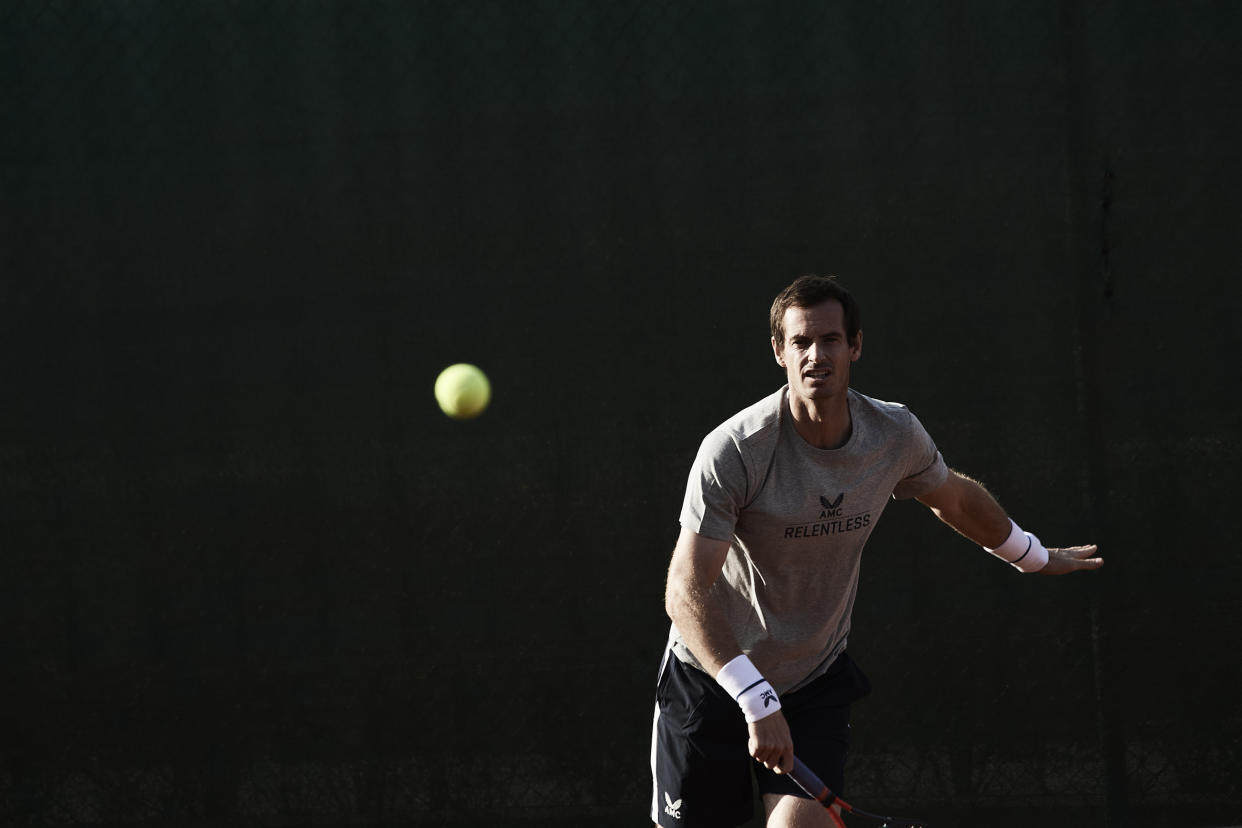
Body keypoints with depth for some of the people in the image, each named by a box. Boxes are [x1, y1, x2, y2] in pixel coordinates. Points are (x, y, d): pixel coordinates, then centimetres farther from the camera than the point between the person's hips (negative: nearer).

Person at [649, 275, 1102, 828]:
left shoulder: (897, 435, -9)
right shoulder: (732, 450, -25)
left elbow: (955, 498, 15)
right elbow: (685, 594, -29)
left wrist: (1035, 557, 30)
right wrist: (756, 701, -38)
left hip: (817, 679, 3)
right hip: (712, 678, -3)